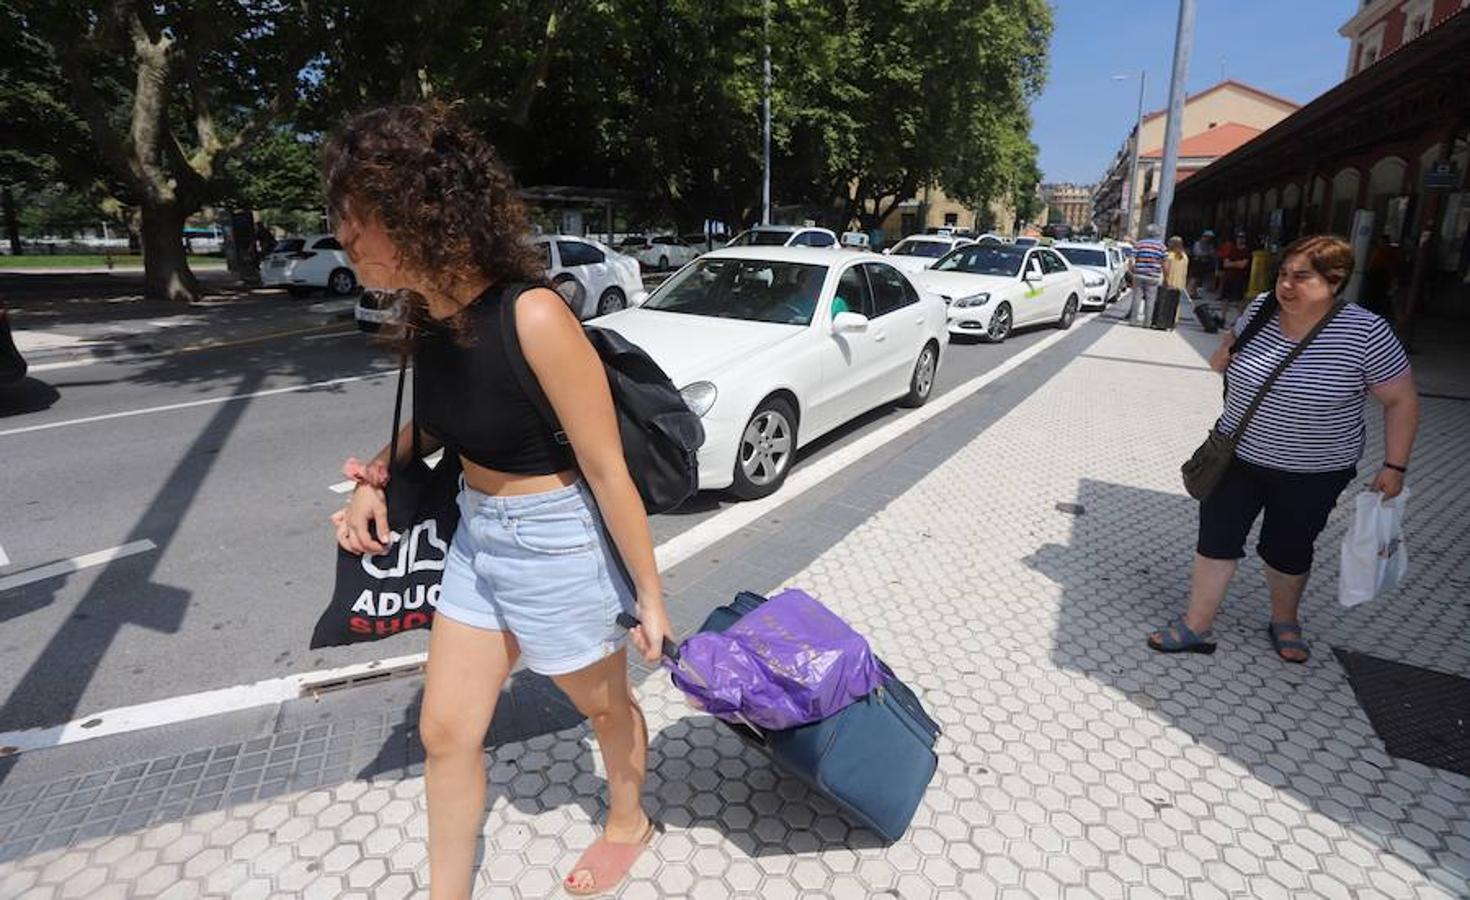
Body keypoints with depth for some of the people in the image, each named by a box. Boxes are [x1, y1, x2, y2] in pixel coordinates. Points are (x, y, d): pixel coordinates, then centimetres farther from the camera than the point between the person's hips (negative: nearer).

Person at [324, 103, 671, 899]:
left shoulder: (531, 318, -28)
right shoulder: (425, 314, -4)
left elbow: (607, 471, -22)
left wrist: (648, 595, -13)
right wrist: (375, 479, -1)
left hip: (557, 544, -7)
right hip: (476, 538, 7)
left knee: (605, 707, 21)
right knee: (446, 731, 17)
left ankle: (628, 823, 53)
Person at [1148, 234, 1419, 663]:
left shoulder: (1365, 332, -18)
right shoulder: (1262, 308, -7)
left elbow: (1401, 401, -9)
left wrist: (1394, 465, -11)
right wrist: (1226, 351, -3)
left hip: (1313, 474, -3)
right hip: (1239, 456, 3)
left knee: (1287, 550, 15)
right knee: (1216, 540, 6)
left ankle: (1284, 621, 42)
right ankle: (1196, 627, 19)